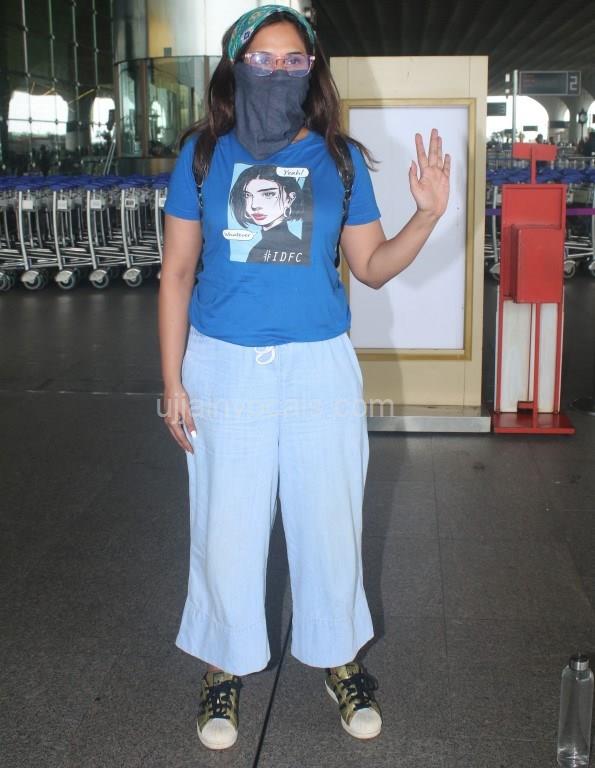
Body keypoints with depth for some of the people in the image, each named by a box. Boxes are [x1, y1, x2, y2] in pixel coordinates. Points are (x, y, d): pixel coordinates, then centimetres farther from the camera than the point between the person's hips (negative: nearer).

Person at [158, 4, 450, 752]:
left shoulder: (339, 158, 1)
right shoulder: (203, 154, -1)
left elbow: (372, 267, 4)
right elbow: (176, 272, 1)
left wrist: (427, 216, -13)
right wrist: (172, 381, -2)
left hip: (320, 368, 1)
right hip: (224, 368, 0)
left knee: (329, 521, 11)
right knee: (224, 527, 9)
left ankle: (338, 659, 34)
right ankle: (224, 668, 31)